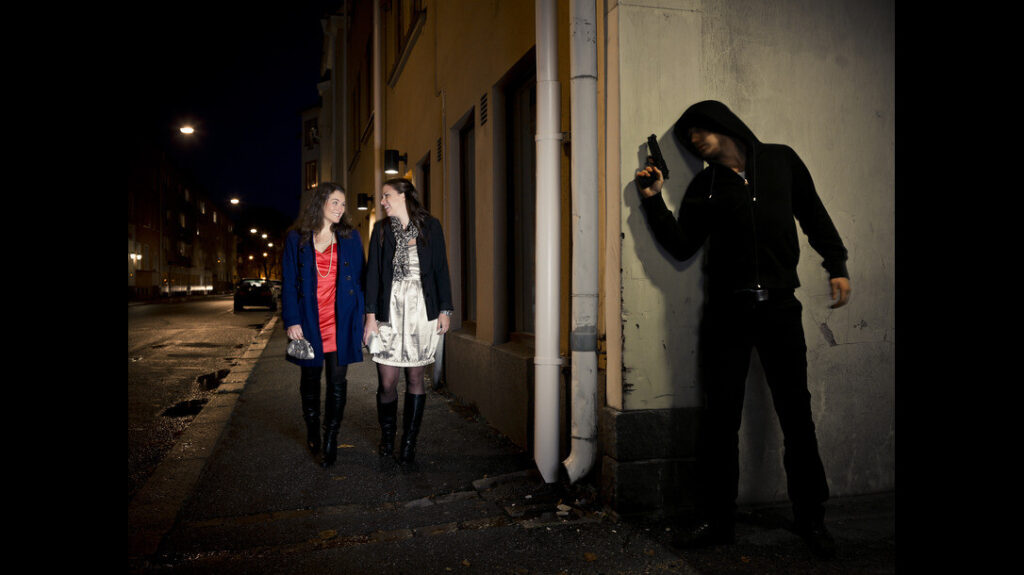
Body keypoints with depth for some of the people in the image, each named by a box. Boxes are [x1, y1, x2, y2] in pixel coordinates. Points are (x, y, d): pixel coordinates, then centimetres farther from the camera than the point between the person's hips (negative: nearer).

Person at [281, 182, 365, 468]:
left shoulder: (350, 237, 6)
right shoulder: (297, 239, 3)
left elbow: (359, 278, 6)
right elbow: (289, 283, 1)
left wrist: (360, 318, -2)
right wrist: (292, 321, -7)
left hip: (340, 322, 0)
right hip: (309, 323, 0)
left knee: (337, 380, 0)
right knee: (310, 378, 12)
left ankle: (331, 439, 10)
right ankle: (312, 431, 32)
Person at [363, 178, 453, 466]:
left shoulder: (430, 226, 6)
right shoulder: (381, 230, 10)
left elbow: (441, 269, 5)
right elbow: (373, 273, 5)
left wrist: (445, 310, 0)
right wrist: (371, 316, -3)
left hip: (422, 311, -1)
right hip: (389, 311, 1)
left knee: (415, 379, 4)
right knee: (387, 382, -1)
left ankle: (409, 442, 16)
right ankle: (387, 436, 23)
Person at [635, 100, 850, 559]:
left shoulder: (781, 160, 9)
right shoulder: (704, 185, 9)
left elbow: (814, 216, 15)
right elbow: (682, 247, 3)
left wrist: (836, 265, 9)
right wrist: (653, 200, -4)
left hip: (779, 308, 0)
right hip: (726, 313, 0)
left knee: (796, 415, 6)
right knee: (720, 417, 2)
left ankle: (811, 518, 22)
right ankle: (717, 521, 13)